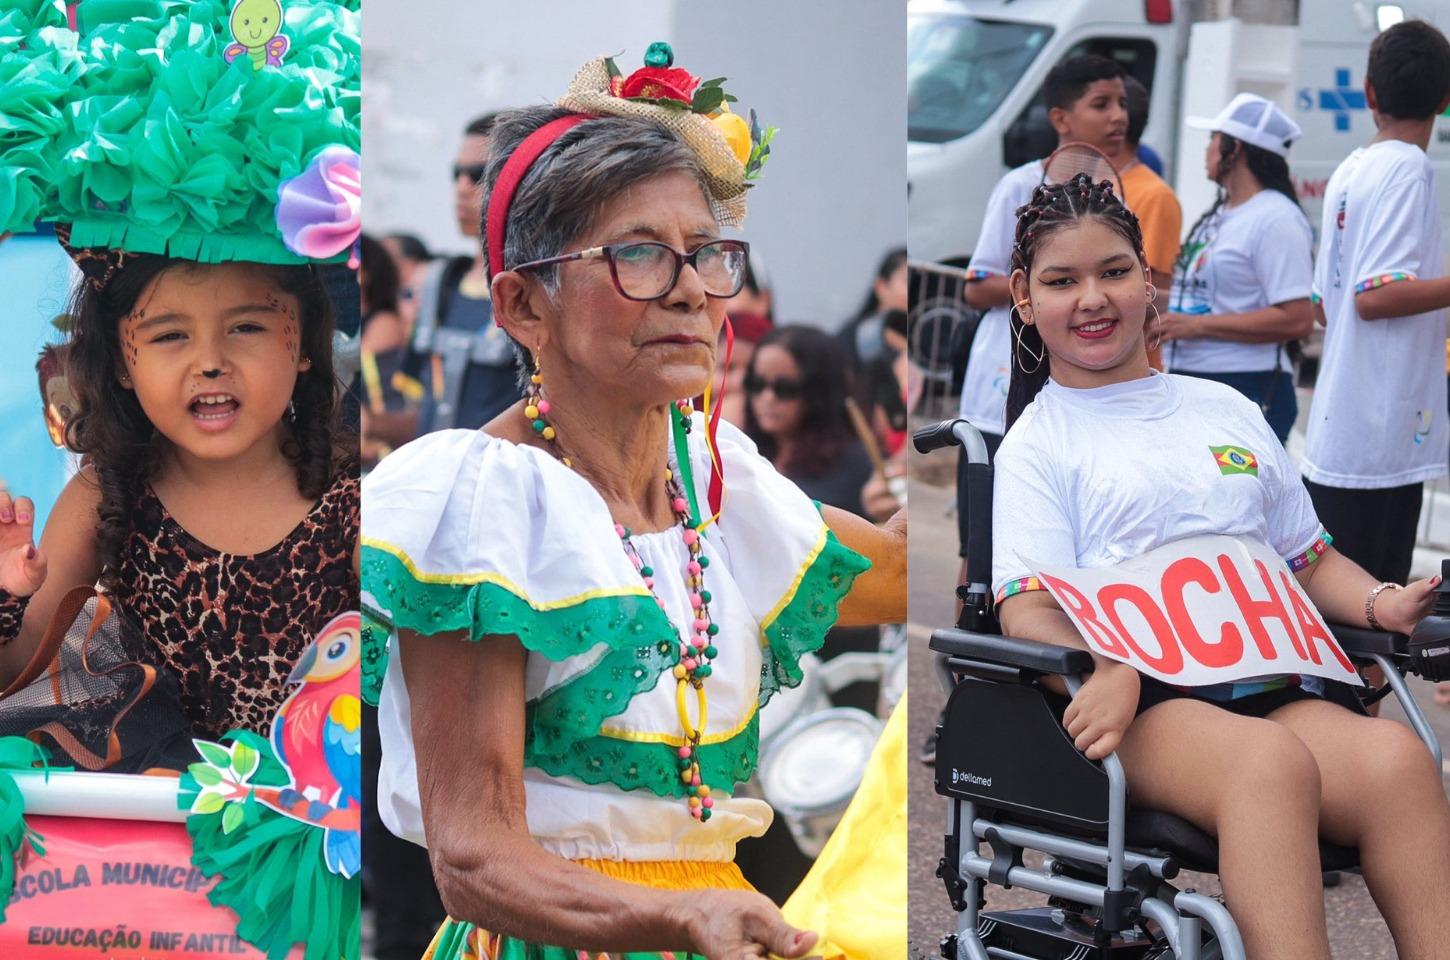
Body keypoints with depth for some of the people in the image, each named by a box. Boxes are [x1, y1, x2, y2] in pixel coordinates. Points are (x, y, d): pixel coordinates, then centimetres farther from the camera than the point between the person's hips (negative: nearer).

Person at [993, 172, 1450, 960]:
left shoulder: (1226, 410, 28)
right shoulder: (1039, 443, 13)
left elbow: (1308, 558, 28)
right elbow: (1028, 613, -1)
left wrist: (1380, 604, 4)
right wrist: (1108, 671, -23)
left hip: (1273, 681, 4)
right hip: (1139, 700, -4)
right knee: (1270, 761, -39)